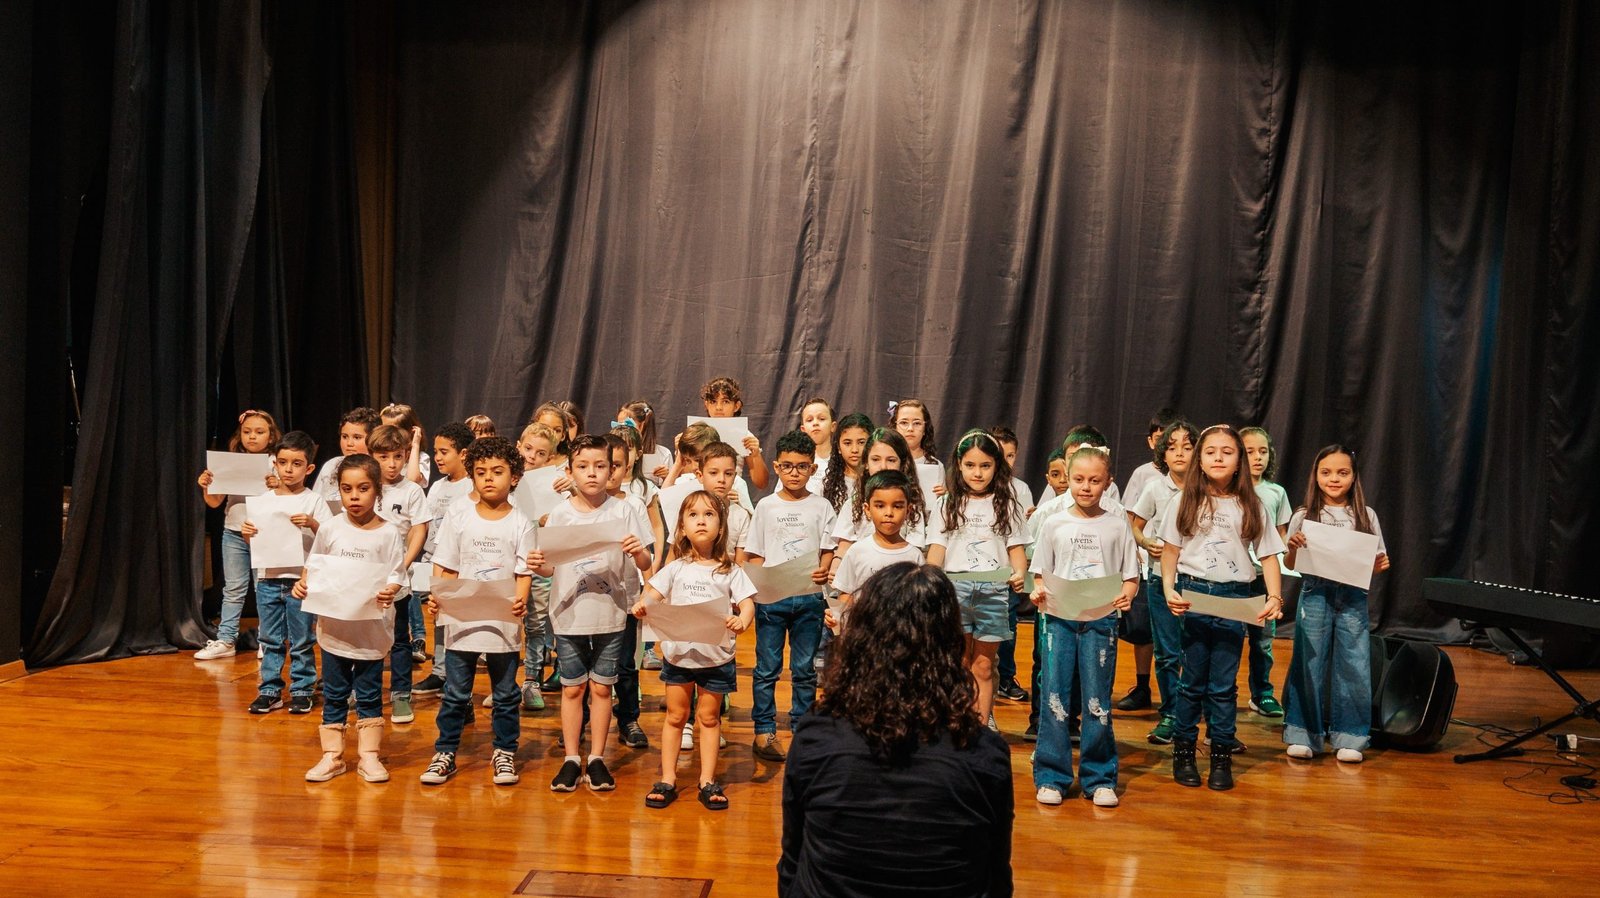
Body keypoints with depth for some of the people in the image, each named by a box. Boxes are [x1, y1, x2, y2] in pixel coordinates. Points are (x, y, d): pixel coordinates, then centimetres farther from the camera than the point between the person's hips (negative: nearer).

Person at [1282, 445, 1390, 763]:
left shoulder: (1366, 516, 6)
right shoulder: (1304, 517, 3)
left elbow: (1375, 561, 10)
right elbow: (1291, 565, 5)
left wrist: (1381, 565, -11)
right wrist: (1293, 547, -15)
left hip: (1353, 597, 1)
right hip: (1315, 595, -1)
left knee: (1353, 665, 2)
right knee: (1309, 664, 3)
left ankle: (1348, 737, 15)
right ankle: (1304, 734, 13)